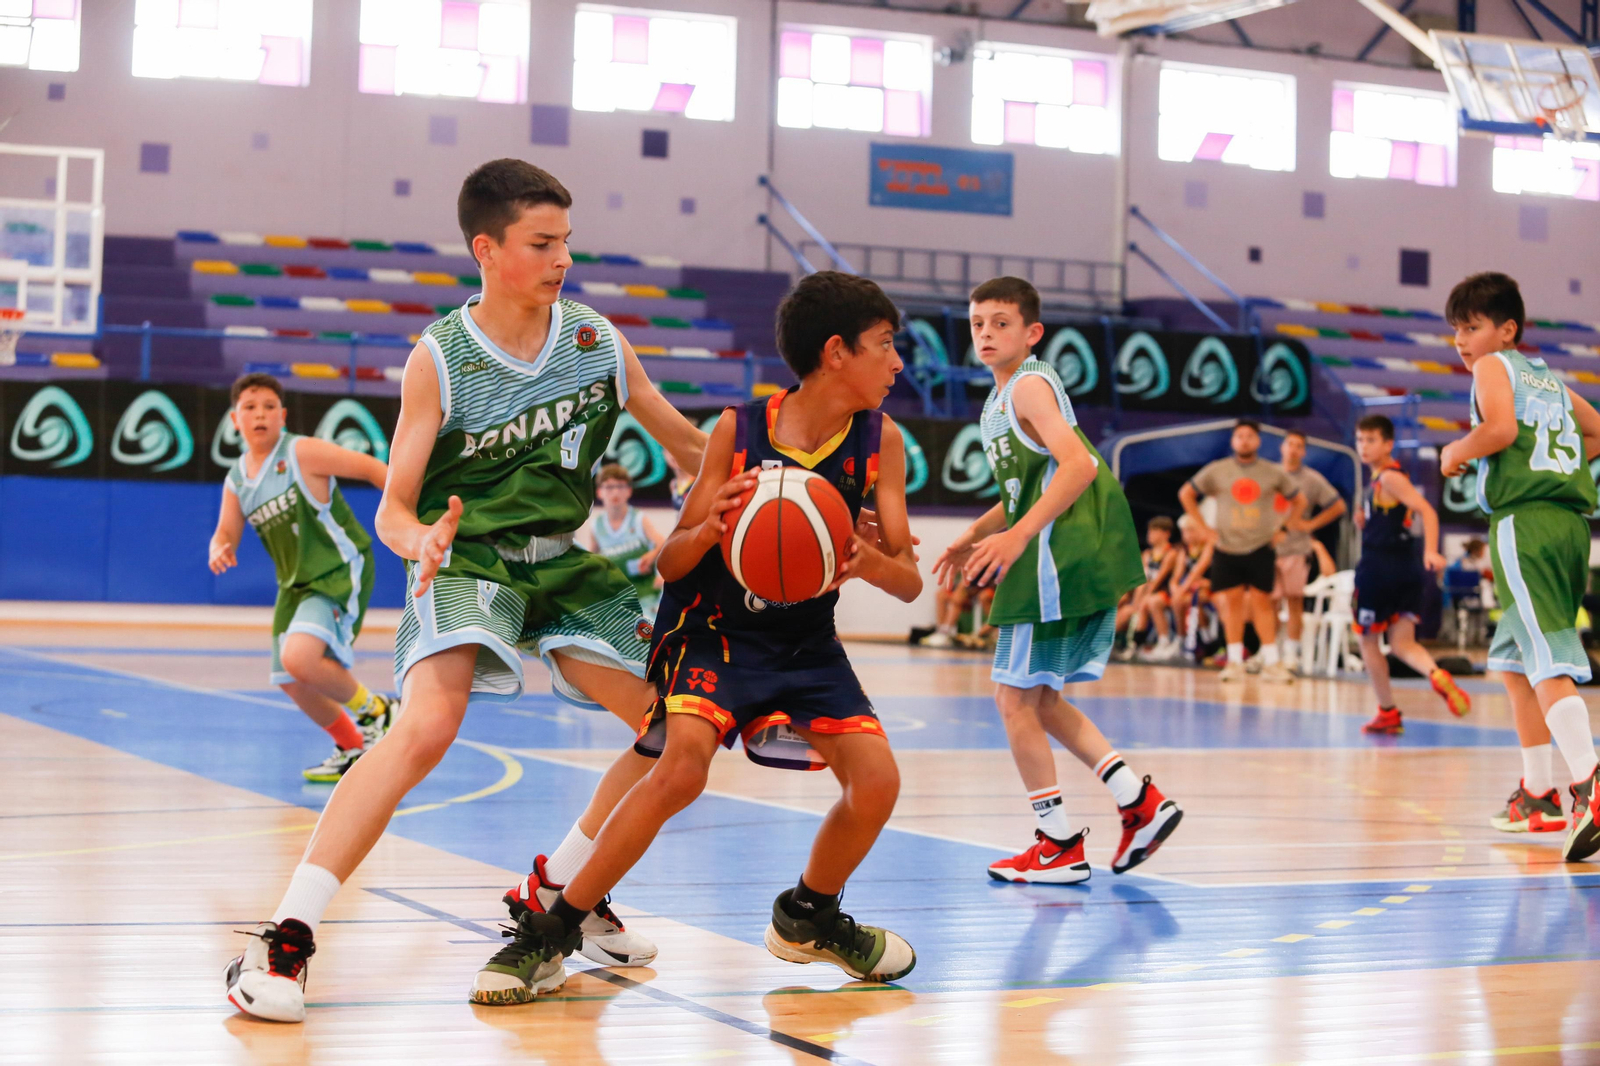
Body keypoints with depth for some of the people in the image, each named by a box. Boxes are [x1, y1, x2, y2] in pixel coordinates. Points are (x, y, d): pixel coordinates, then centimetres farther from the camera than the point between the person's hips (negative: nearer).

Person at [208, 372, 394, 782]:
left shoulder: (302, 453, -13)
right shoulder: (236, 480, 8)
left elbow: (369, 467, -12)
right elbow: (225, 534, 15)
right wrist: (219, 551, -10)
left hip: (341, 571, -8)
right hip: (296, 584, 8)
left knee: (299, 658, -28)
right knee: (294, 684, 11)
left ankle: (374, 711, -5)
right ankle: (352, 749, 33)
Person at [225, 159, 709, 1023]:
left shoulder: (598, 341, -2)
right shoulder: (439, 360, -13)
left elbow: (686, 443, 12)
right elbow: (393, 508, -12)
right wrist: (422, 540, -34)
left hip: (564, 564, 6)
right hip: (467, 562, -6)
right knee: (427, 726, -31)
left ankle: (558, 887, 23)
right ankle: (283, 939, -28)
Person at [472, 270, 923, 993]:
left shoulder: (881, 443, -6)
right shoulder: (738, 431, -15)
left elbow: (910, 582, -6)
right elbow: (668, 564, -12)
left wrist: (870, 561, -29)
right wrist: (711, 528, -34)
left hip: (807, 642, 4)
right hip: (715, 629, -4)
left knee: (877, 781, -11)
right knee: (682, 766, -27)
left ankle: (808, 917, 19)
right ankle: (550, 930, -14)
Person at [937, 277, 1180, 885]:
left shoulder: (1029, 385, -9)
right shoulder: (999, 401, 20)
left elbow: (1079, 465, -22)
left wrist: (1017, 535, -26)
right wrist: (974, 538, 18)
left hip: (1061, 555, -10)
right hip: (1077, 559, 10)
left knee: (1015, 696, -2)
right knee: (1031, 696, 16)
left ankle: (1060, 845, 6)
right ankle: (1140, 801, 13)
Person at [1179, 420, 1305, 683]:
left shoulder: (1273, 473, 2)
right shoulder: (1216, 471, 1)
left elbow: (1299, 501, 14)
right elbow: (1186, 494, 9)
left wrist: (1283, 527, 4)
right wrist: (1203, 527, 3)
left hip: (1261, 549, 0)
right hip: (1227, 548, 0)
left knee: (1262, 602, -2)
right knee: (1232, 602, 1)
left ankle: (1271, 662, -1)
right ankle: (1235, 662, 6)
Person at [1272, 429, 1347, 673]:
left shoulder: (1312, 479, 3)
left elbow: (1338, 506, 5)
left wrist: (1310, 524, -2)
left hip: (1296, 547, -2)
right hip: (1268, 546, 2)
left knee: (1295, 600, -5)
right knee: (1269, 601, 1)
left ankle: (1292, 652, 1)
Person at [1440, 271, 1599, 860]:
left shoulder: (1494, 365, 2)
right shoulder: (1551, 379, 25)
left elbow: (1501, 429, -16)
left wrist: (1455, 451, -1)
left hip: (1524, 520, -8)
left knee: (1547, 662, -18)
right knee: (1511, 657, 21)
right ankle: (1538, 789, 25)